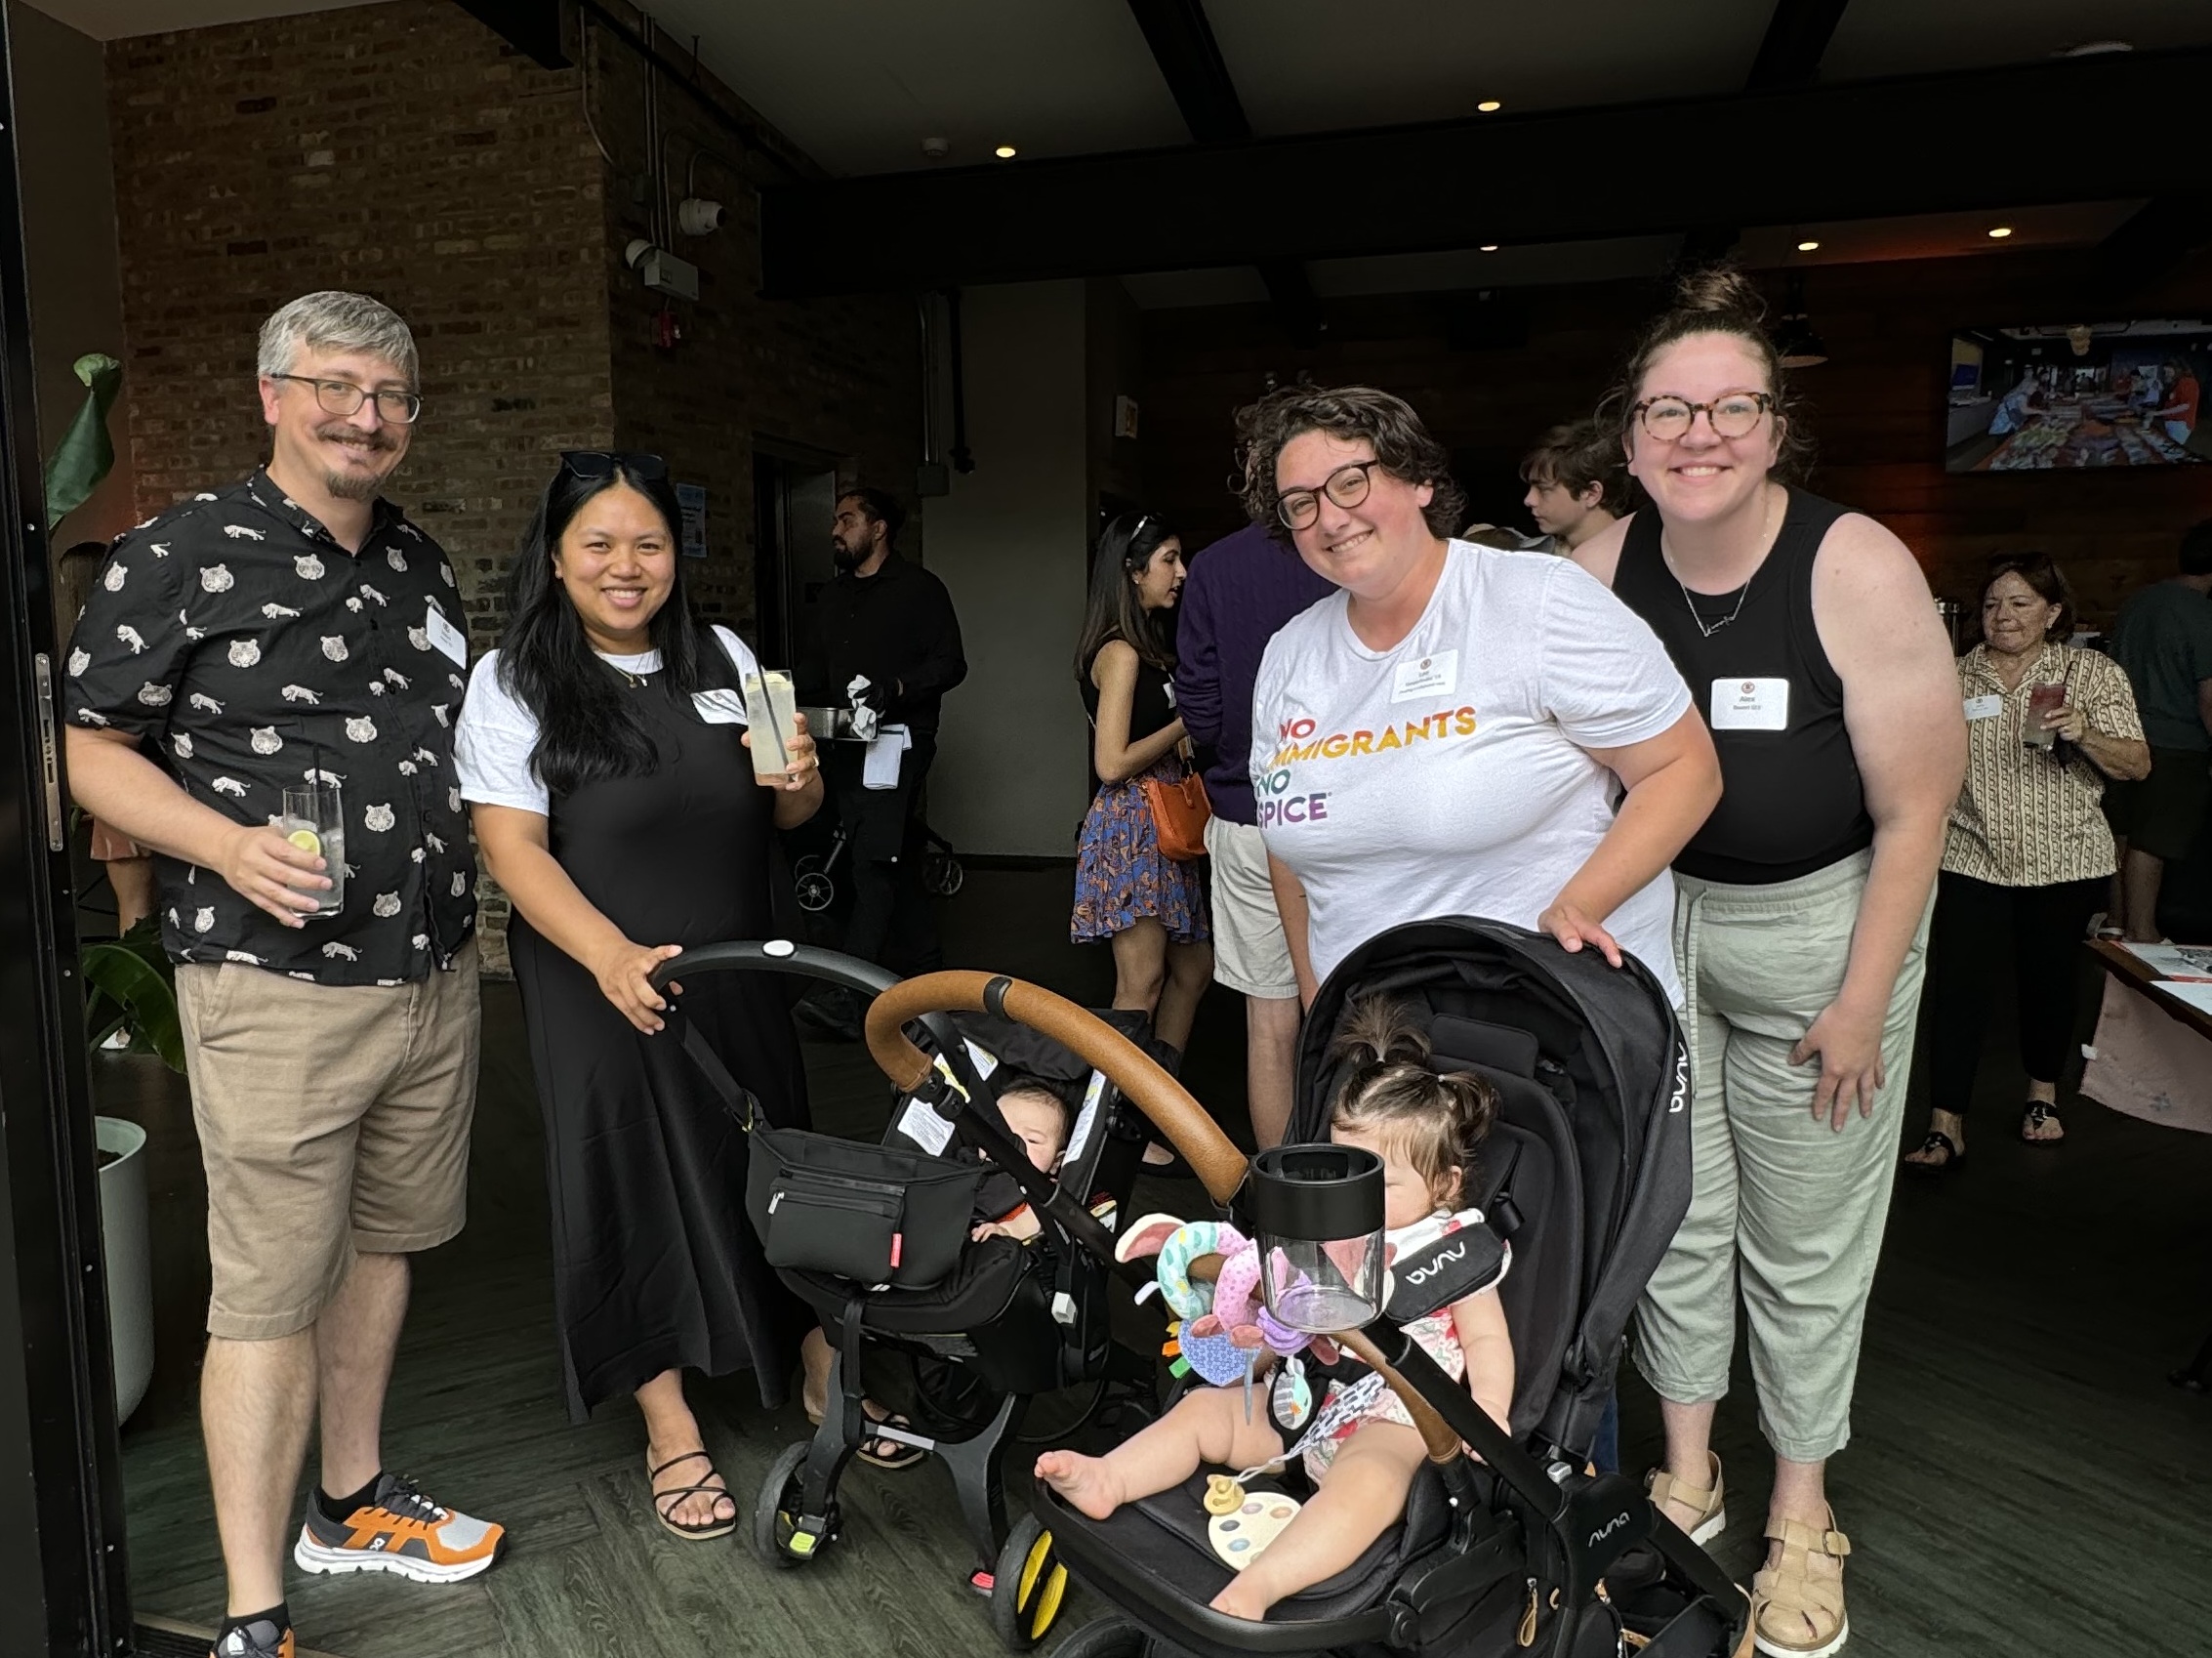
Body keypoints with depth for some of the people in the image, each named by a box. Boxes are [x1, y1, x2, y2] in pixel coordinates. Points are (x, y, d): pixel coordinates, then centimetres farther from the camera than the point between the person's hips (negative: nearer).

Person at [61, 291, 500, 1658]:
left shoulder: (422, 563, 12)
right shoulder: (181, 555, -7)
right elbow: (91, 748, -6)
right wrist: (231, 847, -22)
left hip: (435, 975, 7)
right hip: (276, 991, -6)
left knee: (383, 1242, 18)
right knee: (272, 1289, 0)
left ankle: (352, 1503, 37)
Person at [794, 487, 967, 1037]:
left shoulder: (919, 589, -2)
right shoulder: (834, 596, 20)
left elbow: (950, 663, -8)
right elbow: (812, 669, 22)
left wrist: (894, 688, -21)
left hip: (900, 740, -8)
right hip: (844, 746, 8)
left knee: (875, 864, -15)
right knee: (893, 862, 13)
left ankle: (846, 998, -20)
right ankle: (928, 969, 25)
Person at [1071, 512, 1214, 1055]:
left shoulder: (1146, 647, 15)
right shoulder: (1120, 651, -14)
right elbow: (1113, 764, -20)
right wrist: (1185, 723, -12)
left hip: (1160, 824, 10)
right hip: (1129, 824, -10)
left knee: (1192, 968, 15)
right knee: (1142, 984, -6)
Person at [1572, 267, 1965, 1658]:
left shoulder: (1858, 568, -18)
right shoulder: (1605, 567, -7)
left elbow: (1914, 808, -13)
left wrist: (1862, 1001, -10)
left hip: (1822, 918, -3)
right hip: (1652, 913, 3)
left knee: (1806, 1237, 7)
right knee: (1674, 1207, 10)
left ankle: (1803, 1514, 28)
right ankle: (1688, 1474, 30)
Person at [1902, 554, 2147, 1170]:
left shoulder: (2095, 674, 0)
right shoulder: (1955, 676, 5)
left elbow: (2137, 765, -5)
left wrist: (2084, 734, -22)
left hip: (2064, 863, 0)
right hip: (1970, 858, 1)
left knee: (2047, 976, 13)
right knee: (1956, 985, -7)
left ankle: (2043, 1091, 37)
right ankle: (1946, 1127, -4)